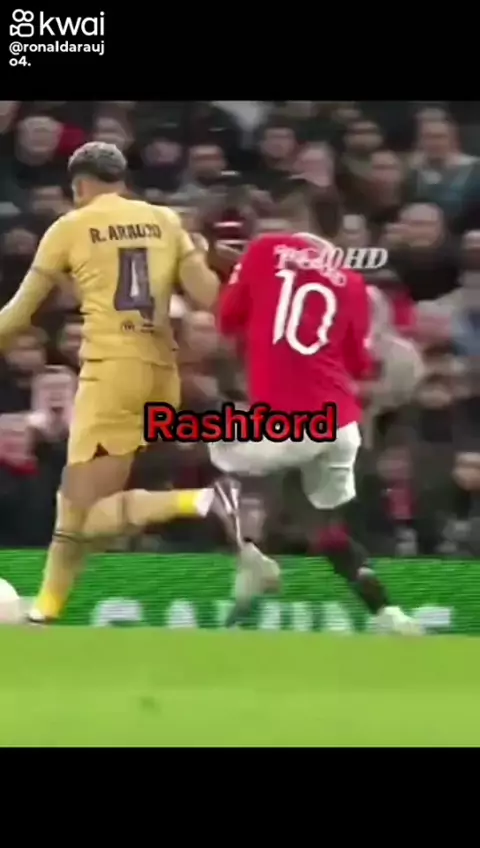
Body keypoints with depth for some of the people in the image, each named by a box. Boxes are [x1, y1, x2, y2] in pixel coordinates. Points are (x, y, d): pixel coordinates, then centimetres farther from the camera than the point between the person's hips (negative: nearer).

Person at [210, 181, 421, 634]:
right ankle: (389, 617, 1)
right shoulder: (352, 282, 11)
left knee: (220, 458, 23)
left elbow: (227, 320, 11)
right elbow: (357, 365, 16)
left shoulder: (265, 251, 3)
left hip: (285, 422, -4)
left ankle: (250, 556, 3)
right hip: (340, 423, 4)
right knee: (331, 528, 17)